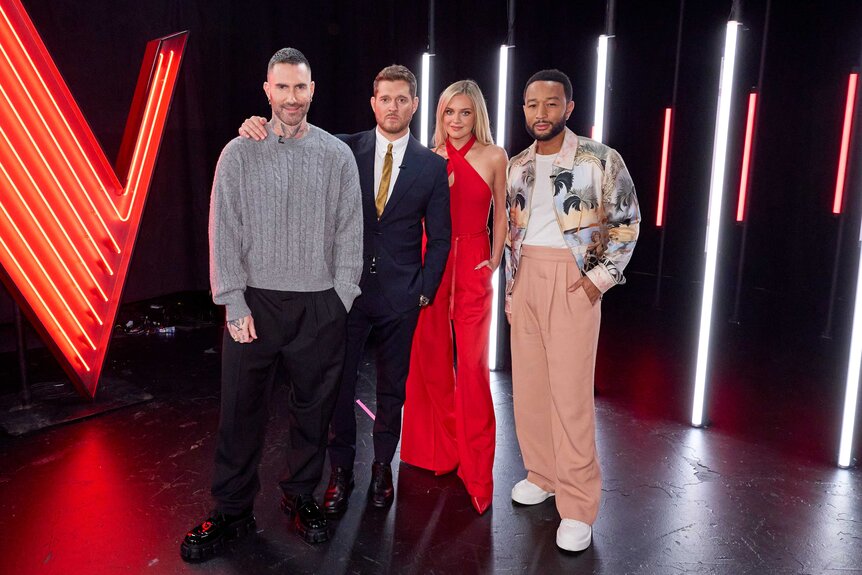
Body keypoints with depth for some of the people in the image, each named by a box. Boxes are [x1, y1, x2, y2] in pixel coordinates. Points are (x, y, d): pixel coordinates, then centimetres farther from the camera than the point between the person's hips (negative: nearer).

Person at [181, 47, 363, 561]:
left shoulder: (338, 155, 3)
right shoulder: (239, 153, 2)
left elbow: (349, 233, 3)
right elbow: (225, 234, 0)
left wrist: (341, 300, -2)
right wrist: (234, 304, -5)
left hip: (321, 307, 1)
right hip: (255, 303, 0)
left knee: (313, 410, 10)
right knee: (241, 412, 5)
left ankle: (301, 496, 30)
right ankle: (232, 510, 22)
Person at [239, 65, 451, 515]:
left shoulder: (433, 166, 1)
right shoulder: (346, 149, 1)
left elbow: (440, 237, 4)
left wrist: (425, 289, -2)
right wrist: (257, 128, -22)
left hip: (400, 295, 0)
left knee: (392, 387, 12)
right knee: (339, 384, 6)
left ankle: (382, 467, 30)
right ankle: (341, 473, 23)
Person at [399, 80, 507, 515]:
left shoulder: (494, 157, 2)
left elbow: (500, 214, 7)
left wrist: (494, 260, 0)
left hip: (472, 266, -2)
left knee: (472, 363, -4)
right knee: (431, 358, 8)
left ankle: (474, 464, 10)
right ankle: (439, 447, 28)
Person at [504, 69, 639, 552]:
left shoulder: (600, 160, -5)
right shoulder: (518, 166, 11)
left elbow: (627, 222, -1)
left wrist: (601, 277, -9)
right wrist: (511, 289, 14)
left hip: (572, 280, -5)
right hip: (525, 278, 6)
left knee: (570, 392, -6)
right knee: (528, 384, 10)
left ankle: (578, 506, 5)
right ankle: (543, 475, 27)